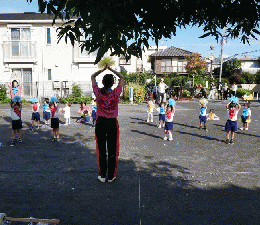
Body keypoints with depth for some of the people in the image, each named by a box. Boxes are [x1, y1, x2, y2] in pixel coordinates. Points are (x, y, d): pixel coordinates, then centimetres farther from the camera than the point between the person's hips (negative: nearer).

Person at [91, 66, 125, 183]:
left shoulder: (98, 92, -8)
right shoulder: (116, 93, -11)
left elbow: (93, 77, 10)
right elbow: (122, 78, 7)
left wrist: (102, 69, 15)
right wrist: (112, 70, 11)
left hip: (100, 122, 1)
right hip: (112, 123, -1)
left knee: (101, 150, 10)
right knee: (112, 150, 8)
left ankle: (102, 175, 17)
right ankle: (111, 176, 15)